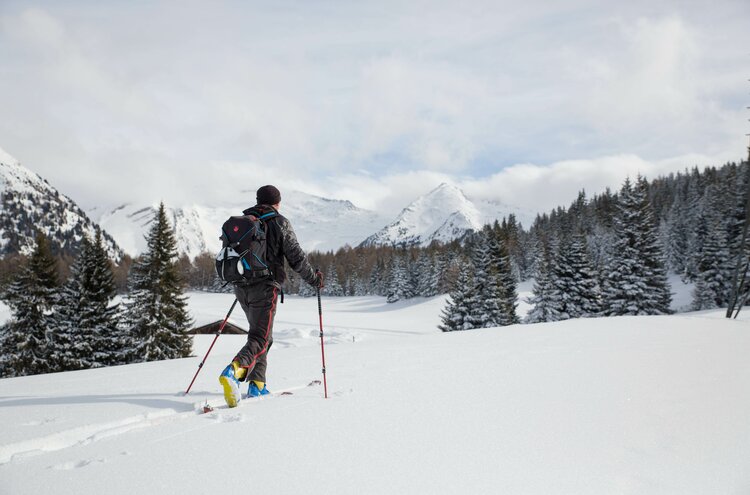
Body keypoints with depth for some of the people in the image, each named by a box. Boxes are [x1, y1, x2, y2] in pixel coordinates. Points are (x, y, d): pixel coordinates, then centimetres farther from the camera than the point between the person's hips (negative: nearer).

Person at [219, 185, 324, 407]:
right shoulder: (279, 223, -3)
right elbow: (296, 257, -6)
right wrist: (314, 279, 8)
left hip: (242, 288, 7)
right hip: (265, 288, -6)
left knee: (262, 334, 19)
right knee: (259, 338, -8)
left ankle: (257, 385, 15)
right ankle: (233, 371, -33)